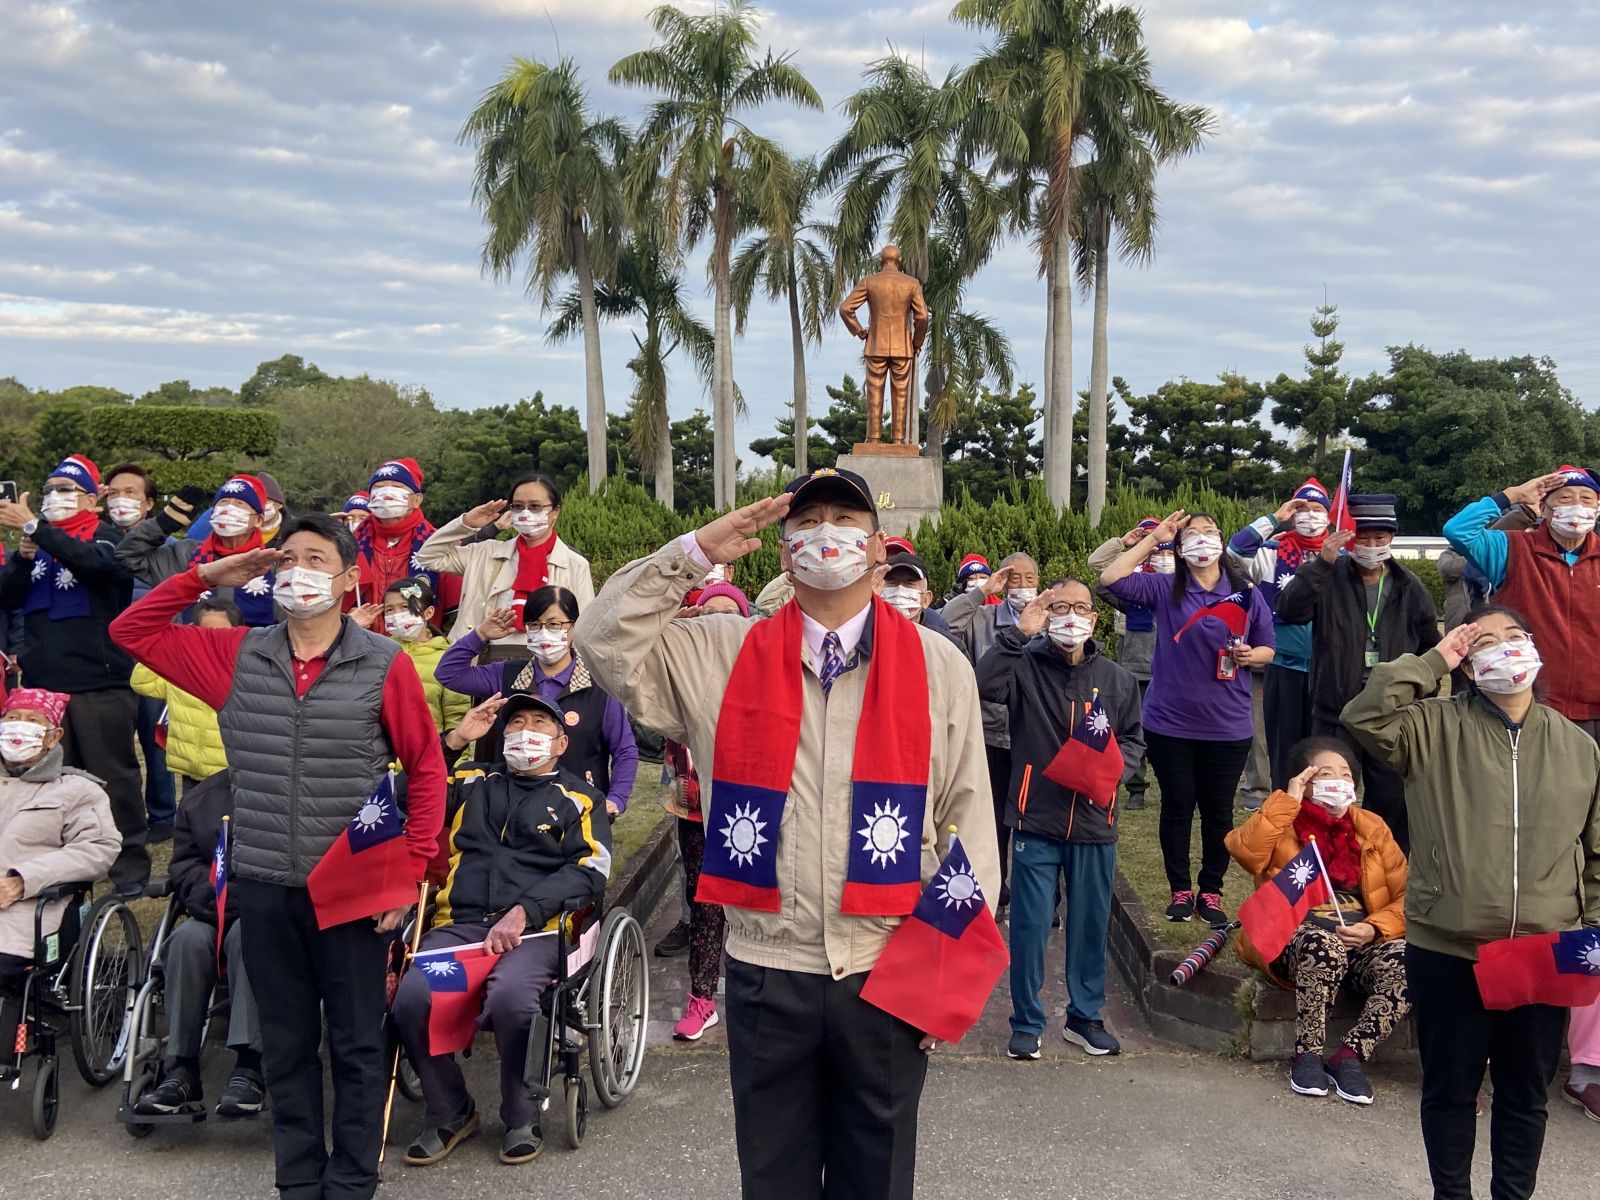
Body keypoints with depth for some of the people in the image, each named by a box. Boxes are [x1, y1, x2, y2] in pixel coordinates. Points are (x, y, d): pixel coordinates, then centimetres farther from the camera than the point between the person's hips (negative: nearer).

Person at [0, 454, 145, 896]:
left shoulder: (108, 537, 1)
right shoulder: (38, 540, 16)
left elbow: (94, 562, -23)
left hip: (101, 684, -5)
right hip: (43, 684, 5)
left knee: (113, 775, -2)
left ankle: (130, 864, 5)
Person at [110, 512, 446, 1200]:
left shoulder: (385, 665, -6)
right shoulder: (237, 656, 4)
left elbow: (426, 770, -1)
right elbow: (131, 629, 11)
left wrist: (410, 870, -6)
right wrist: (208, 576, 2)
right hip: (264, 887, 3)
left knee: (356, 1044, 7)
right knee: (285, 1044, 14)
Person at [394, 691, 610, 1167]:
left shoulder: (577, 799, 15)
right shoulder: (473, 783, 24)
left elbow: (590, 872, 0)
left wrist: (524, 911, -14)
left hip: (535, 929, -3)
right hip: (459, 923, 3)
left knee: (510, 996, -35)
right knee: (411, 998, -26)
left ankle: (522, 1117, -8)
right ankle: (450, 1111, 0)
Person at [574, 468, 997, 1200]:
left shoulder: (938, 666, 0)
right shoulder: (721, 656, 2)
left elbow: (967, 821, 1)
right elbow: (604, 643, -6)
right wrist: (695, 553, -9)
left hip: (889, 974, 0)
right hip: (766, 972, 1)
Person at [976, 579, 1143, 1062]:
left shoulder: (1116, 679, 7)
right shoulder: (1025, 666, -4)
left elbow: (1133, 739, 15)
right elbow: (985, 684, -24)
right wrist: (1018, 633, -26)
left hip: (1094, 823, 3)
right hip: (1036, 822, -3)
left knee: (1091, 924, 12)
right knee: (1030, 925, 2)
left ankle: (1085, 1016, 28)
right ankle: (1026, 1022, 16)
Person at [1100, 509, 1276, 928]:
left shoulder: (1247, 594, 3)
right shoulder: (1165, 590, -1)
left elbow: (1267, 650, 11)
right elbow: (1111, 579, -11)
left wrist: (1251, 655, -13)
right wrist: (1153, 538, -7)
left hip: (1227, 726, 1)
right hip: (1170, 724, -1)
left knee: (1218, 810, 8)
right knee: (1177, 807, 8)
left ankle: (1211, 892, 21)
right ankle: (1180, 891, 21)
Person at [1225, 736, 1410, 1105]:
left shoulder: (1372, 828, 16)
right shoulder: (1283, 825, 7)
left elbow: (1406, 897, 11)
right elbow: (1244, 850, -17)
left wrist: (1374, 928, -9)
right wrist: (1288, 800, -11)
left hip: (1362, 943, 3)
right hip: (1294, 945, -3)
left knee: (1408, 964, -29)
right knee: (1324, 945, -38)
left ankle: (1350, 1055, -17)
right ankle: (1307, 1054, -19)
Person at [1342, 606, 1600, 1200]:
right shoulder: (1436, 728, -3)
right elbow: (1364, 717, -22)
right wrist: (1433, 662, -14)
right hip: (1447, 953, -2)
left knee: (1526, 1095, 16)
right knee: (1450, 1090, 13)